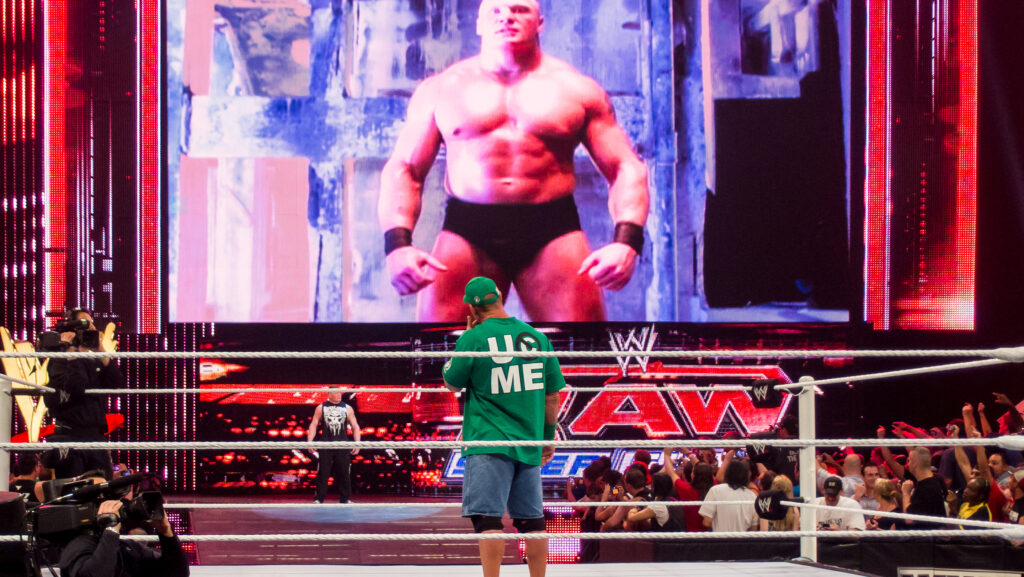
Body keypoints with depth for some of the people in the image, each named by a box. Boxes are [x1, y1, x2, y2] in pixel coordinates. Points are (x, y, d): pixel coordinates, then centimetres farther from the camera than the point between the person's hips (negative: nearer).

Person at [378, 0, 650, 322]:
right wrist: (398, 244, -9)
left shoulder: (577, 89, 13)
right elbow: (403, 169, 10)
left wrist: (625, 241, -11)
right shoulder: (441, 89, 13)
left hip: (554, 234, 0)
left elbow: (626, 168, 9)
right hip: (466, 233, 0)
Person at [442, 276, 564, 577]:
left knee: (488, 517, -8)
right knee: (531, 519, 11)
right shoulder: (536, 336, 5)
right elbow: (552, 395, 10)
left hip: (488, 442, -5)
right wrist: (548, 436, 21)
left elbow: (452, 383, 6)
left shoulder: (473, 338, -9)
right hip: (528, 444, 5)